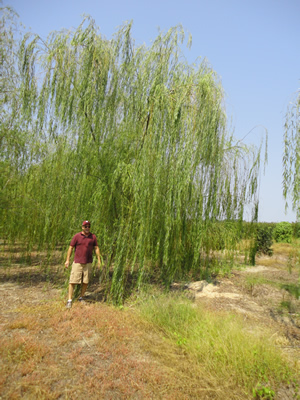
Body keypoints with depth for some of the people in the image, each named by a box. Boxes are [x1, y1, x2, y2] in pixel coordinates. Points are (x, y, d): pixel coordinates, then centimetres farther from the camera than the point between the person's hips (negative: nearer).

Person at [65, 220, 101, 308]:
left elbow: (96, 248, 10)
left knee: (85, 281, 8)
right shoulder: (77, 236, -2)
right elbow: (71, 248, 0)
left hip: (88, 263, 3)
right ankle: (69, 300, 5)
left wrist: (99, 260, 6)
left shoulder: (93, 237, 5)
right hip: (77, 262, -3)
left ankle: (81, 298, 24)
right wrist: (67, 260, -3)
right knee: (73, 281, -4)